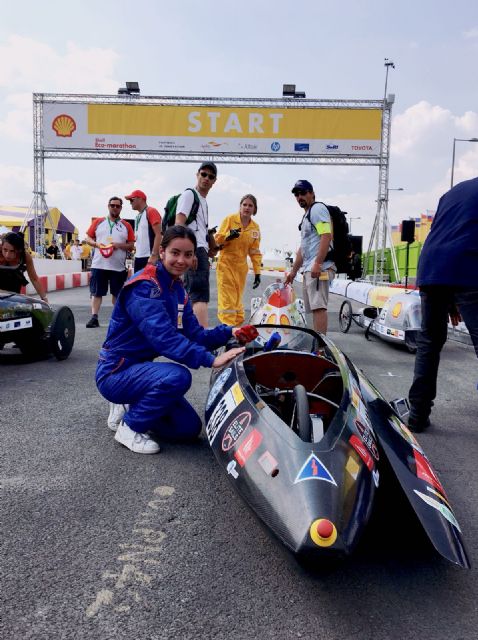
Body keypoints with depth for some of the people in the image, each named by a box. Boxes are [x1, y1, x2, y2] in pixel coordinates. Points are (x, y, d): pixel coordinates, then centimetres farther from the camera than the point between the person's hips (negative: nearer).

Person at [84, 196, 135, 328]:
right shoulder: (98, 222, 9)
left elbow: (131, 245, 5)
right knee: (96, 292, -2)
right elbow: (88, 238, 10)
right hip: (99, 264, 0)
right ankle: (94, 317, -1)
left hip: (118, 266, 0)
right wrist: (97, 244, -10)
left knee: (117, 293, 8)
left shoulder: (126, 225, 7)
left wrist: (119, 245, -13)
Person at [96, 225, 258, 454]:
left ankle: (133, 409, 22)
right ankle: (129, 427, -10)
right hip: (116, 373, -8)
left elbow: (194, 334, 0)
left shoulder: (177, 289, 5)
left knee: (190, 427, 7)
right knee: (178, 376, -33)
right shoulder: (144, 286, -22)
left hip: (139, 369, 8)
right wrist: (211, 359, -41)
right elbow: (163, 336, -35)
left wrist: (228, 332, -16)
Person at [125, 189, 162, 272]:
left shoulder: (151, 211, -6)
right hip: (138, 257, 9)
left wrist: (154, 255, -23)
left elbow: (158, 235, -15)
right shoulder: (138, 216, 19)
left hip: (149, 257, -9)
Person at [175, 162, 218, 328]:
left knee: (191, 295, 13)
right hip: (195, 251, -10)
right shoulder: (189, 194, -2)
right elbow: (179, 224, -14)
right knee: (201, 296, -22)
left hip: (201, 251, 10)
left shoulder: (204, 202, 27)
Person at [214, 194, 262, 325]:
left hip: (241, 266, 4)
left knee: (237, 299, 9)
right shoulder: (230, 219, -4)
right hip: (226, 263, -4)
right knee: (227, 299, -10)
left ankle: (238, 325, 16)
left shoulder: (255, 228, 6)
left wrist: (257, 272, 5)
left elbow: (255, 252, 10)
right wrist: (228, 235, -27)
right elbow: (217, 239, -6)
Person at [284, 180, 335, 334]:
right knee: (314, 308, 8)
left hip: (319, 267, -10)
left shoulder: (317, 208, -2)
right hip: (308, 269, 10)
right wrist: (293, 271, 29)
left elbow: (326, 236, -16)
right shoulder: (306, 216, 28)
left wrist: (317, 263, -25)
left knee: (318, 306, -16)